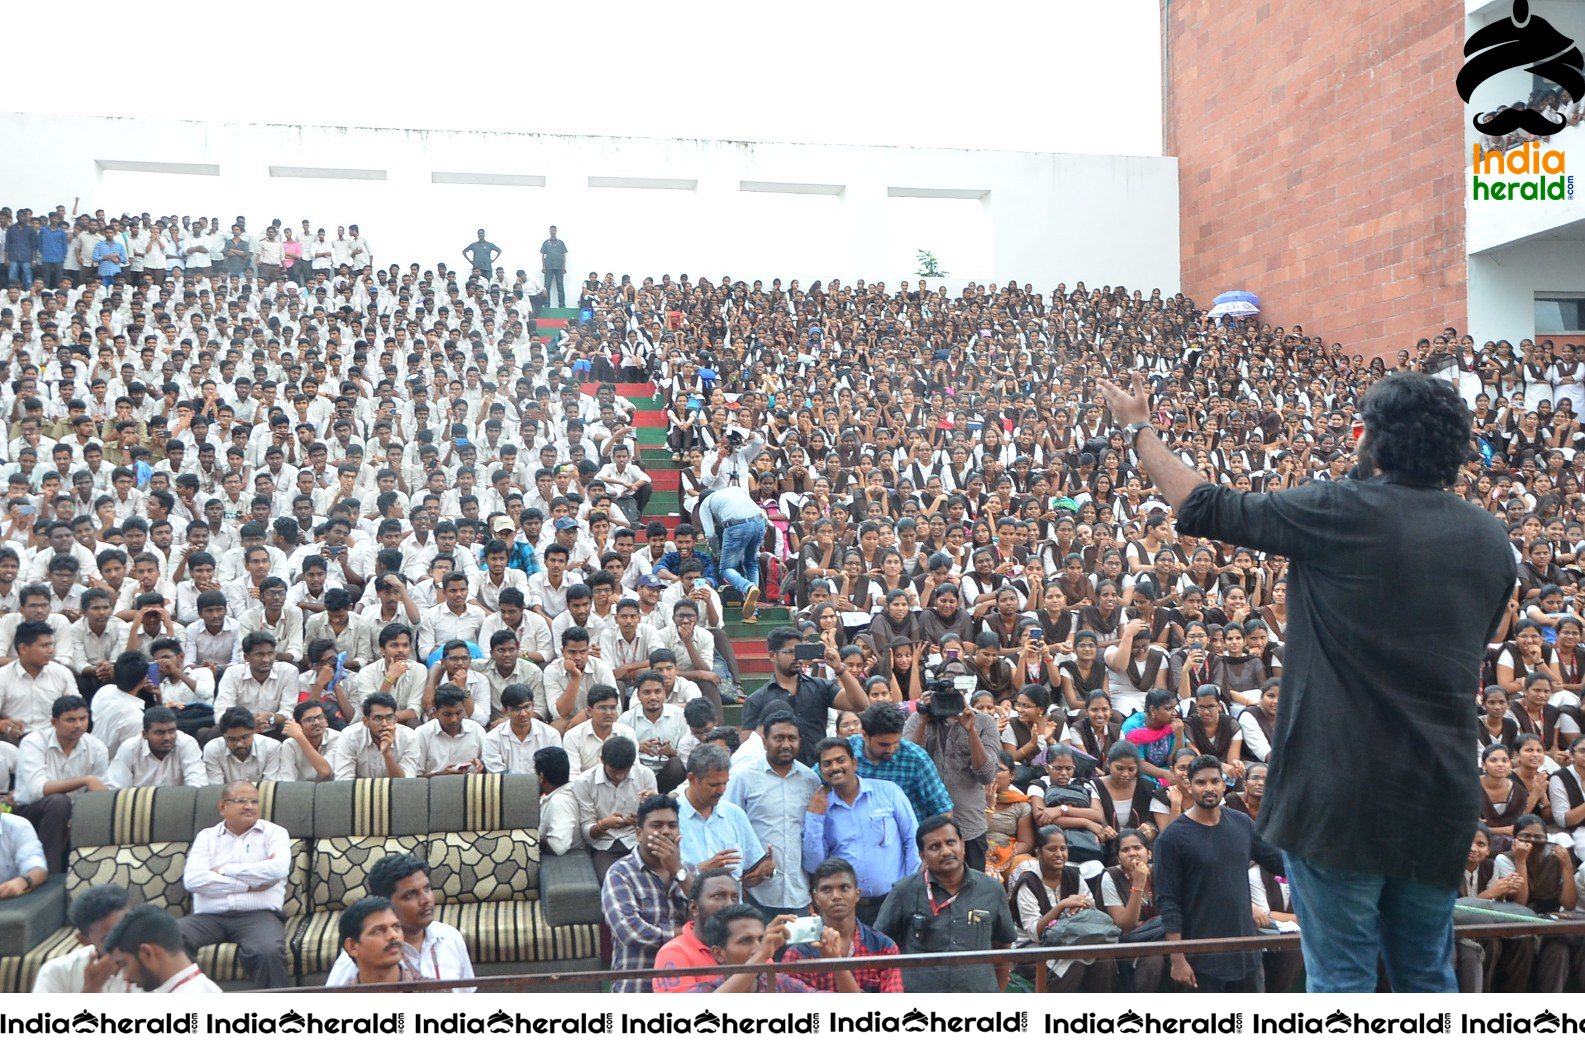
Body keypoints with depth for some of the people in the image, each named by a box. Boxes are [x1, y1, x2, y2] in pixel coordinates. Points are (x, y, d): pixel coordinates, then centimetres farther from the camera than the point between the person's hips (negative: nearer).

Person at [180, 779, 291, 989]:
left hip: (258, 915, -2)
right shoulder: (206, 836, 19)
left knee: (268, 952, -34)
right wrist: (248, 885, -4)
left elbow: (278, 869, -7)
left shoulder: (273, 833, 14)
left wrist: (225, 870, 0)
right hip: (209, 916, 2)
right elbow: (192, 879, 0)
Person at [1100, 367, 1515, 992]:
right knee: (1427, 976, 19)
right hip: (1441, 798, 6)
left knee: (1342, 976, 5)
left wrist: (1138, 429, 9)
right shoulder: (1492, 540, 6)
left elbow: (1201, 508, -5)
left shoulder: (1344, 512, -12)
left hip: (1342, 791, -6)